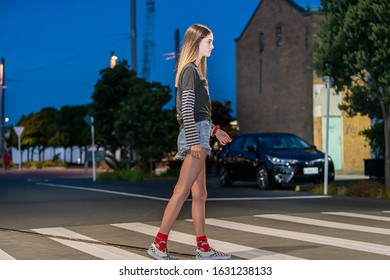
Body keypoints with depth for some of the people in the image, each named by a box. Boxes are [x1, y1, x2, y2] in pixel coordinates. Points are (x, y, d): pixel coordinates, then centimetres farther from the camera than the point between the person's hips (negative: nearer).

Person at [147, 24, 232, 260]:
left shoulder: (196, 70, 20)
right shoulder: (190, 70, -8)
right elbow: (187, 109, -16)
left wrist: (214, 130, 22)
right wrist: (195, 141, -22)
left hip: (198, 133, 10)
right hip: (195, 134, -10)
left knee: (200, 195, 8)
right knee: (182, 192, -11)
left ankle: (204, 249, 11)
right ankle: (159, 244, -8)